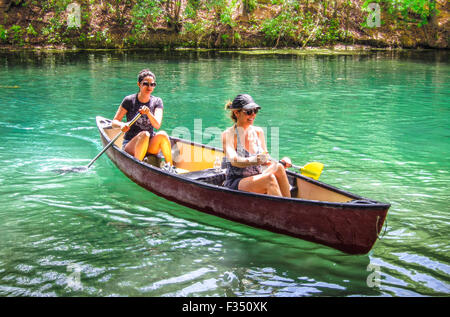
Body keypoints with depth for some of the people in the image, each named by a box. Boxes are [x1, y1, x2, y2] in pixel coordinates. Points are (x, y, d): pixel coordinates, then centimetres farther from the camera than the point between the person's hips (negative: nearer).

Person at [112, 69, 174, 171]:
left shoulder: (157, 101, 2)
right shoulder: (129, 100, -4)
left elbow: (157, 125, -12)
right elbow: (114, 122, -2)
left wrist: (148, 113, -32)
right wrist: (122, 125, -26)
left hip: (150, 144, 2)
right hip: (130, 145, -2)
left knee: (162, 134, -29)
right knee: (144, 134, -34)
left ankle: (170, 166, -23)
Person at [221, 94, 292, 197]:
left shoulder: (258, 132, 10)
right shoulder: (228, 134, -8)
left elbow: (265, 160, 14)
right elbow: (234, 160, -24)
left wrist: (280, 162, -8)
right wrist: (253, 161, -44)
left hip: (256, 181, 5)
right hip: (235, 184, -5)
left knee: (279, 168, -24)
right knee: (269, 178, -31)